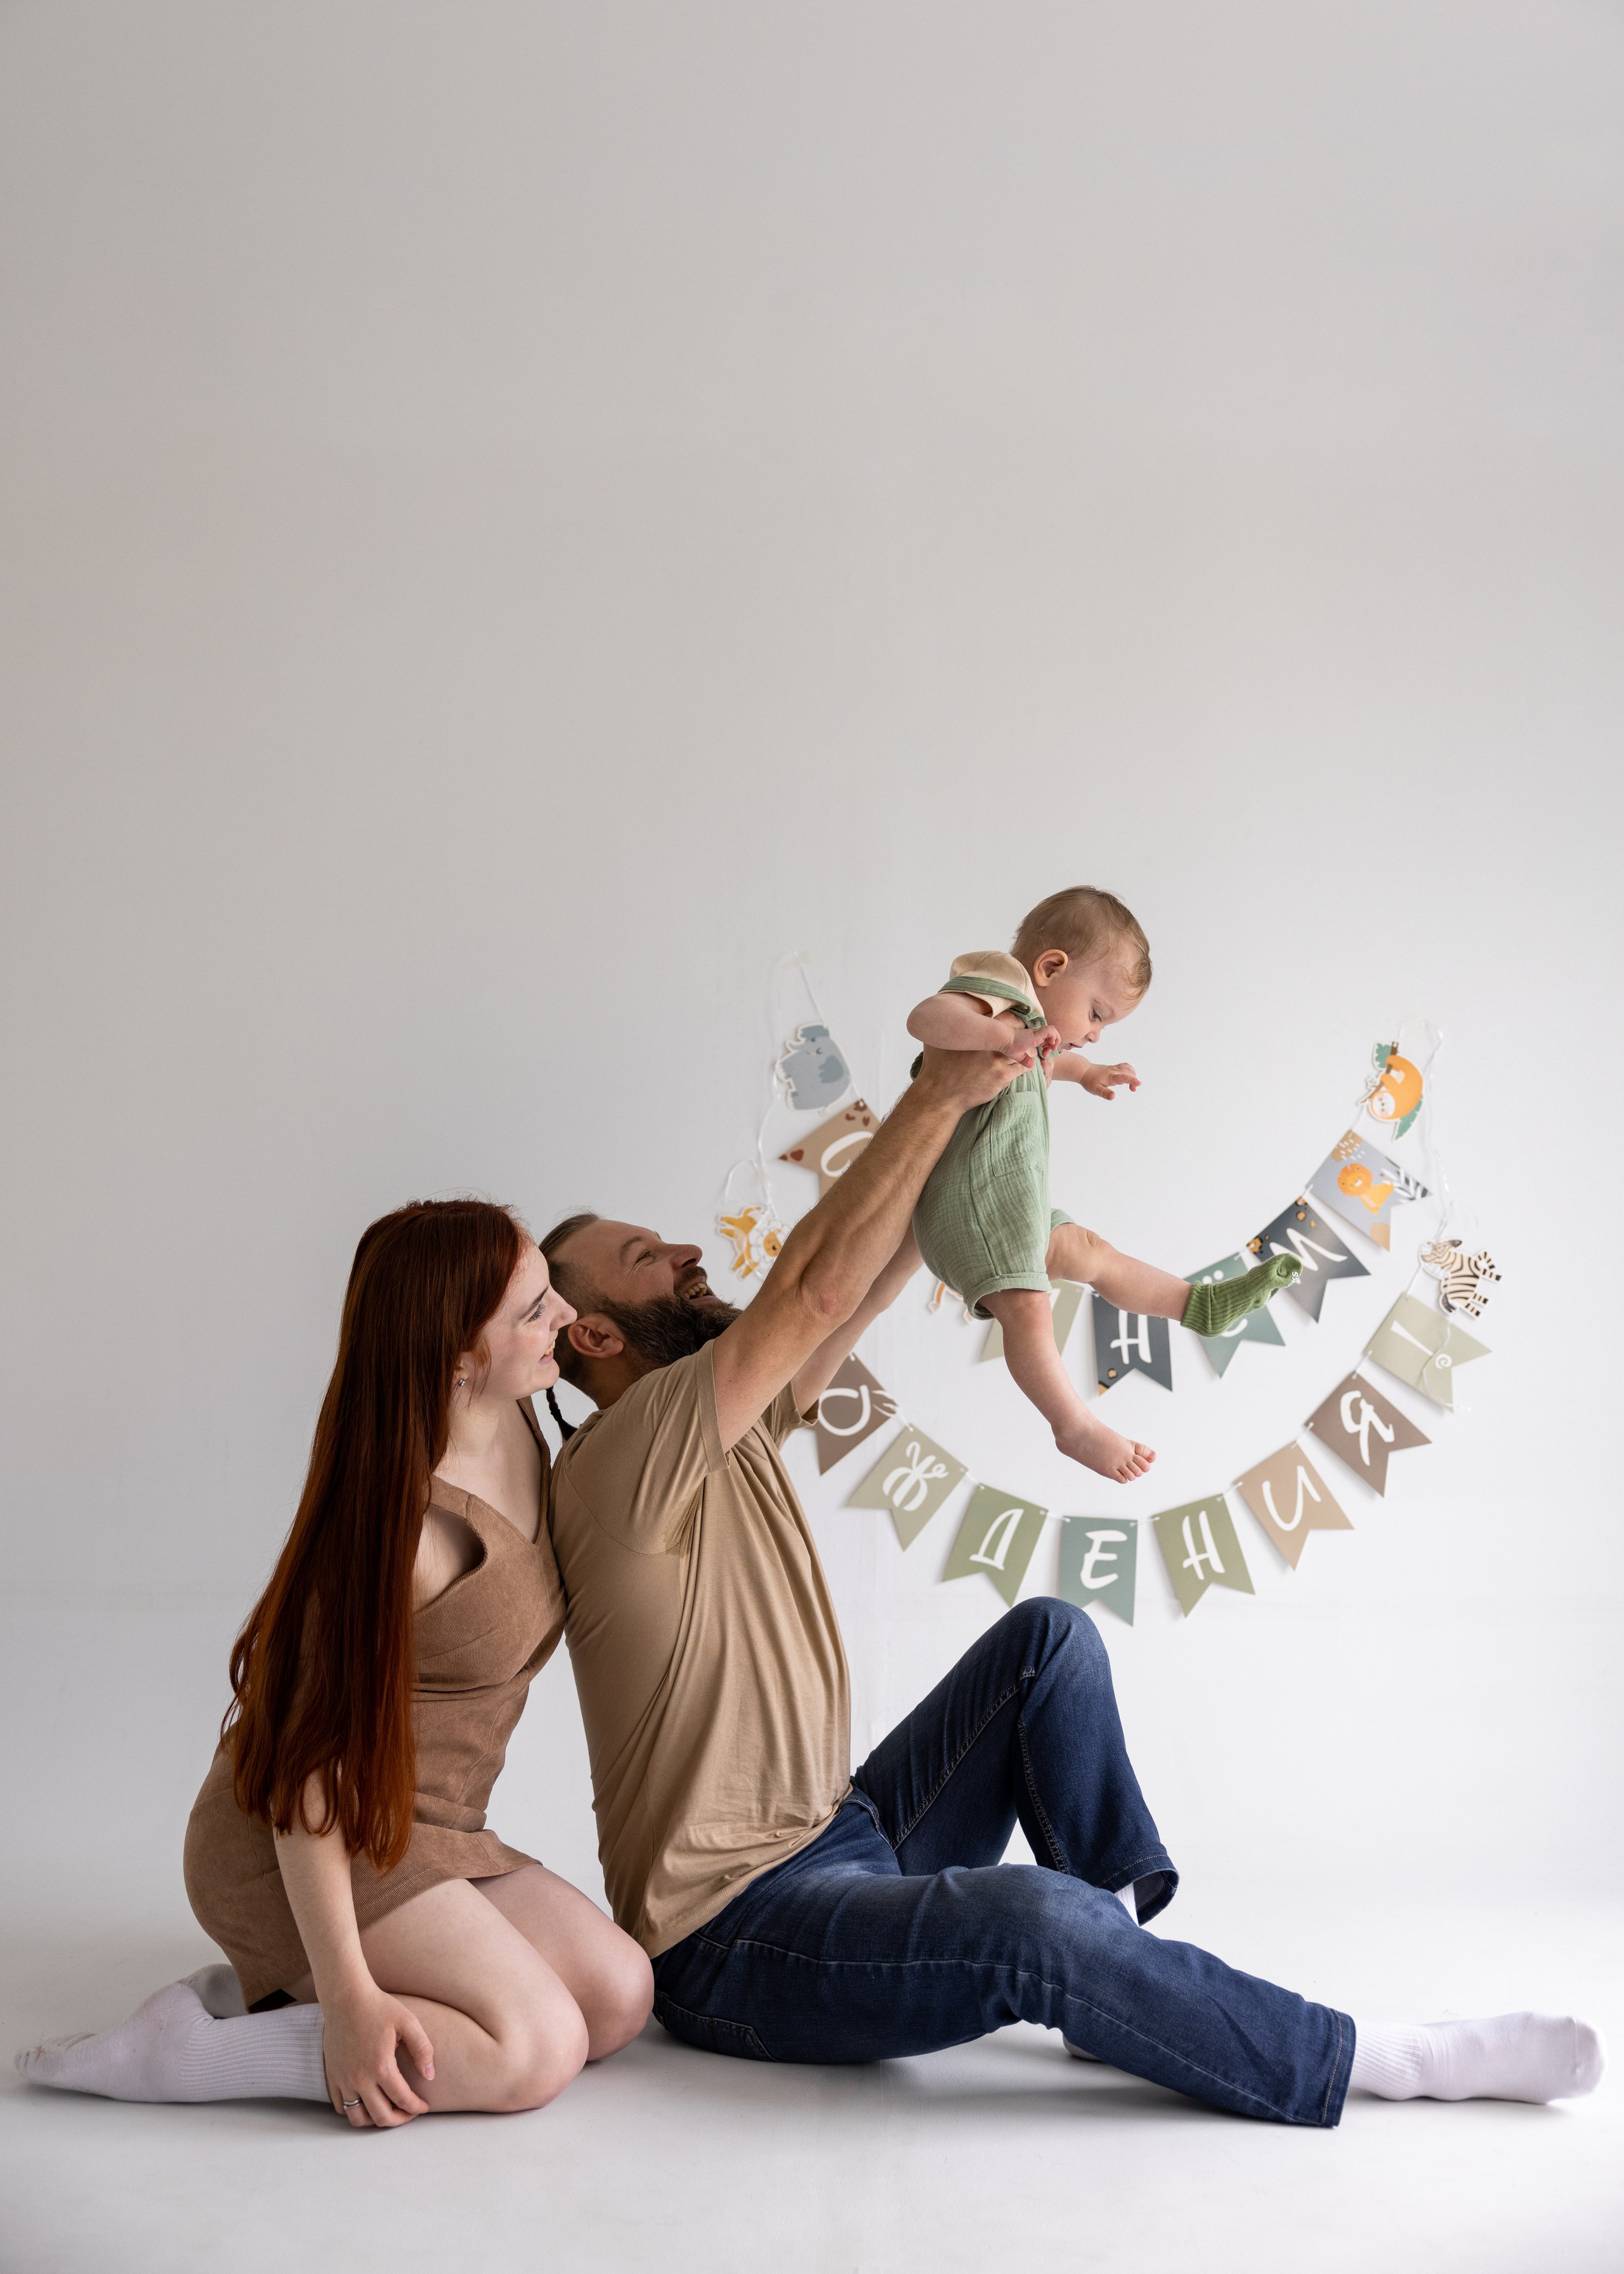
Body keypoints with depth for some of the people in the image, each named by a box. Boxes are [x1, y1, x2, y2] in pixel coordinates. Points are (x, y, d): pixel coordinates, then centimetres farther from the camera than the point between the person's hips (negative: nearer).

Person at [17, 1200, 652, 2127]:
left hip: (425, 1836, 9)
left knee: (619, 1995, -6)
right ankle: (178, 2052, -14)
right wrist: (348, 1993, -28)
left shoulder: (520, 1435, 0)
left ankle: (262, 1992, 1)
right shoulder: (401, 1525, -25)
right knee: (537, 2049, -22)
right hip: (307, 1847, -9)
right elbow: (312, 1758, -25)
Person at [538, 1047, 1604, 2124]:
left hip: (841, 1842, 10)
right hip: (731, 1941, -10)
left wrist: (983, 1089, -5)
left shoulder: (727, 1423, 10)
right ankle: (1380, 2061, -18)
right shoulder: (623, 1462, -18)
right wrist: (941, 1090, -23)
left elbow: (882, 1268, 7)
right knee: (1033, 1920, -33)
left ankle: (1120, 1944, -2)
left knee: (1049, 1638, 4)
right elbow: (818, 1286, -27)